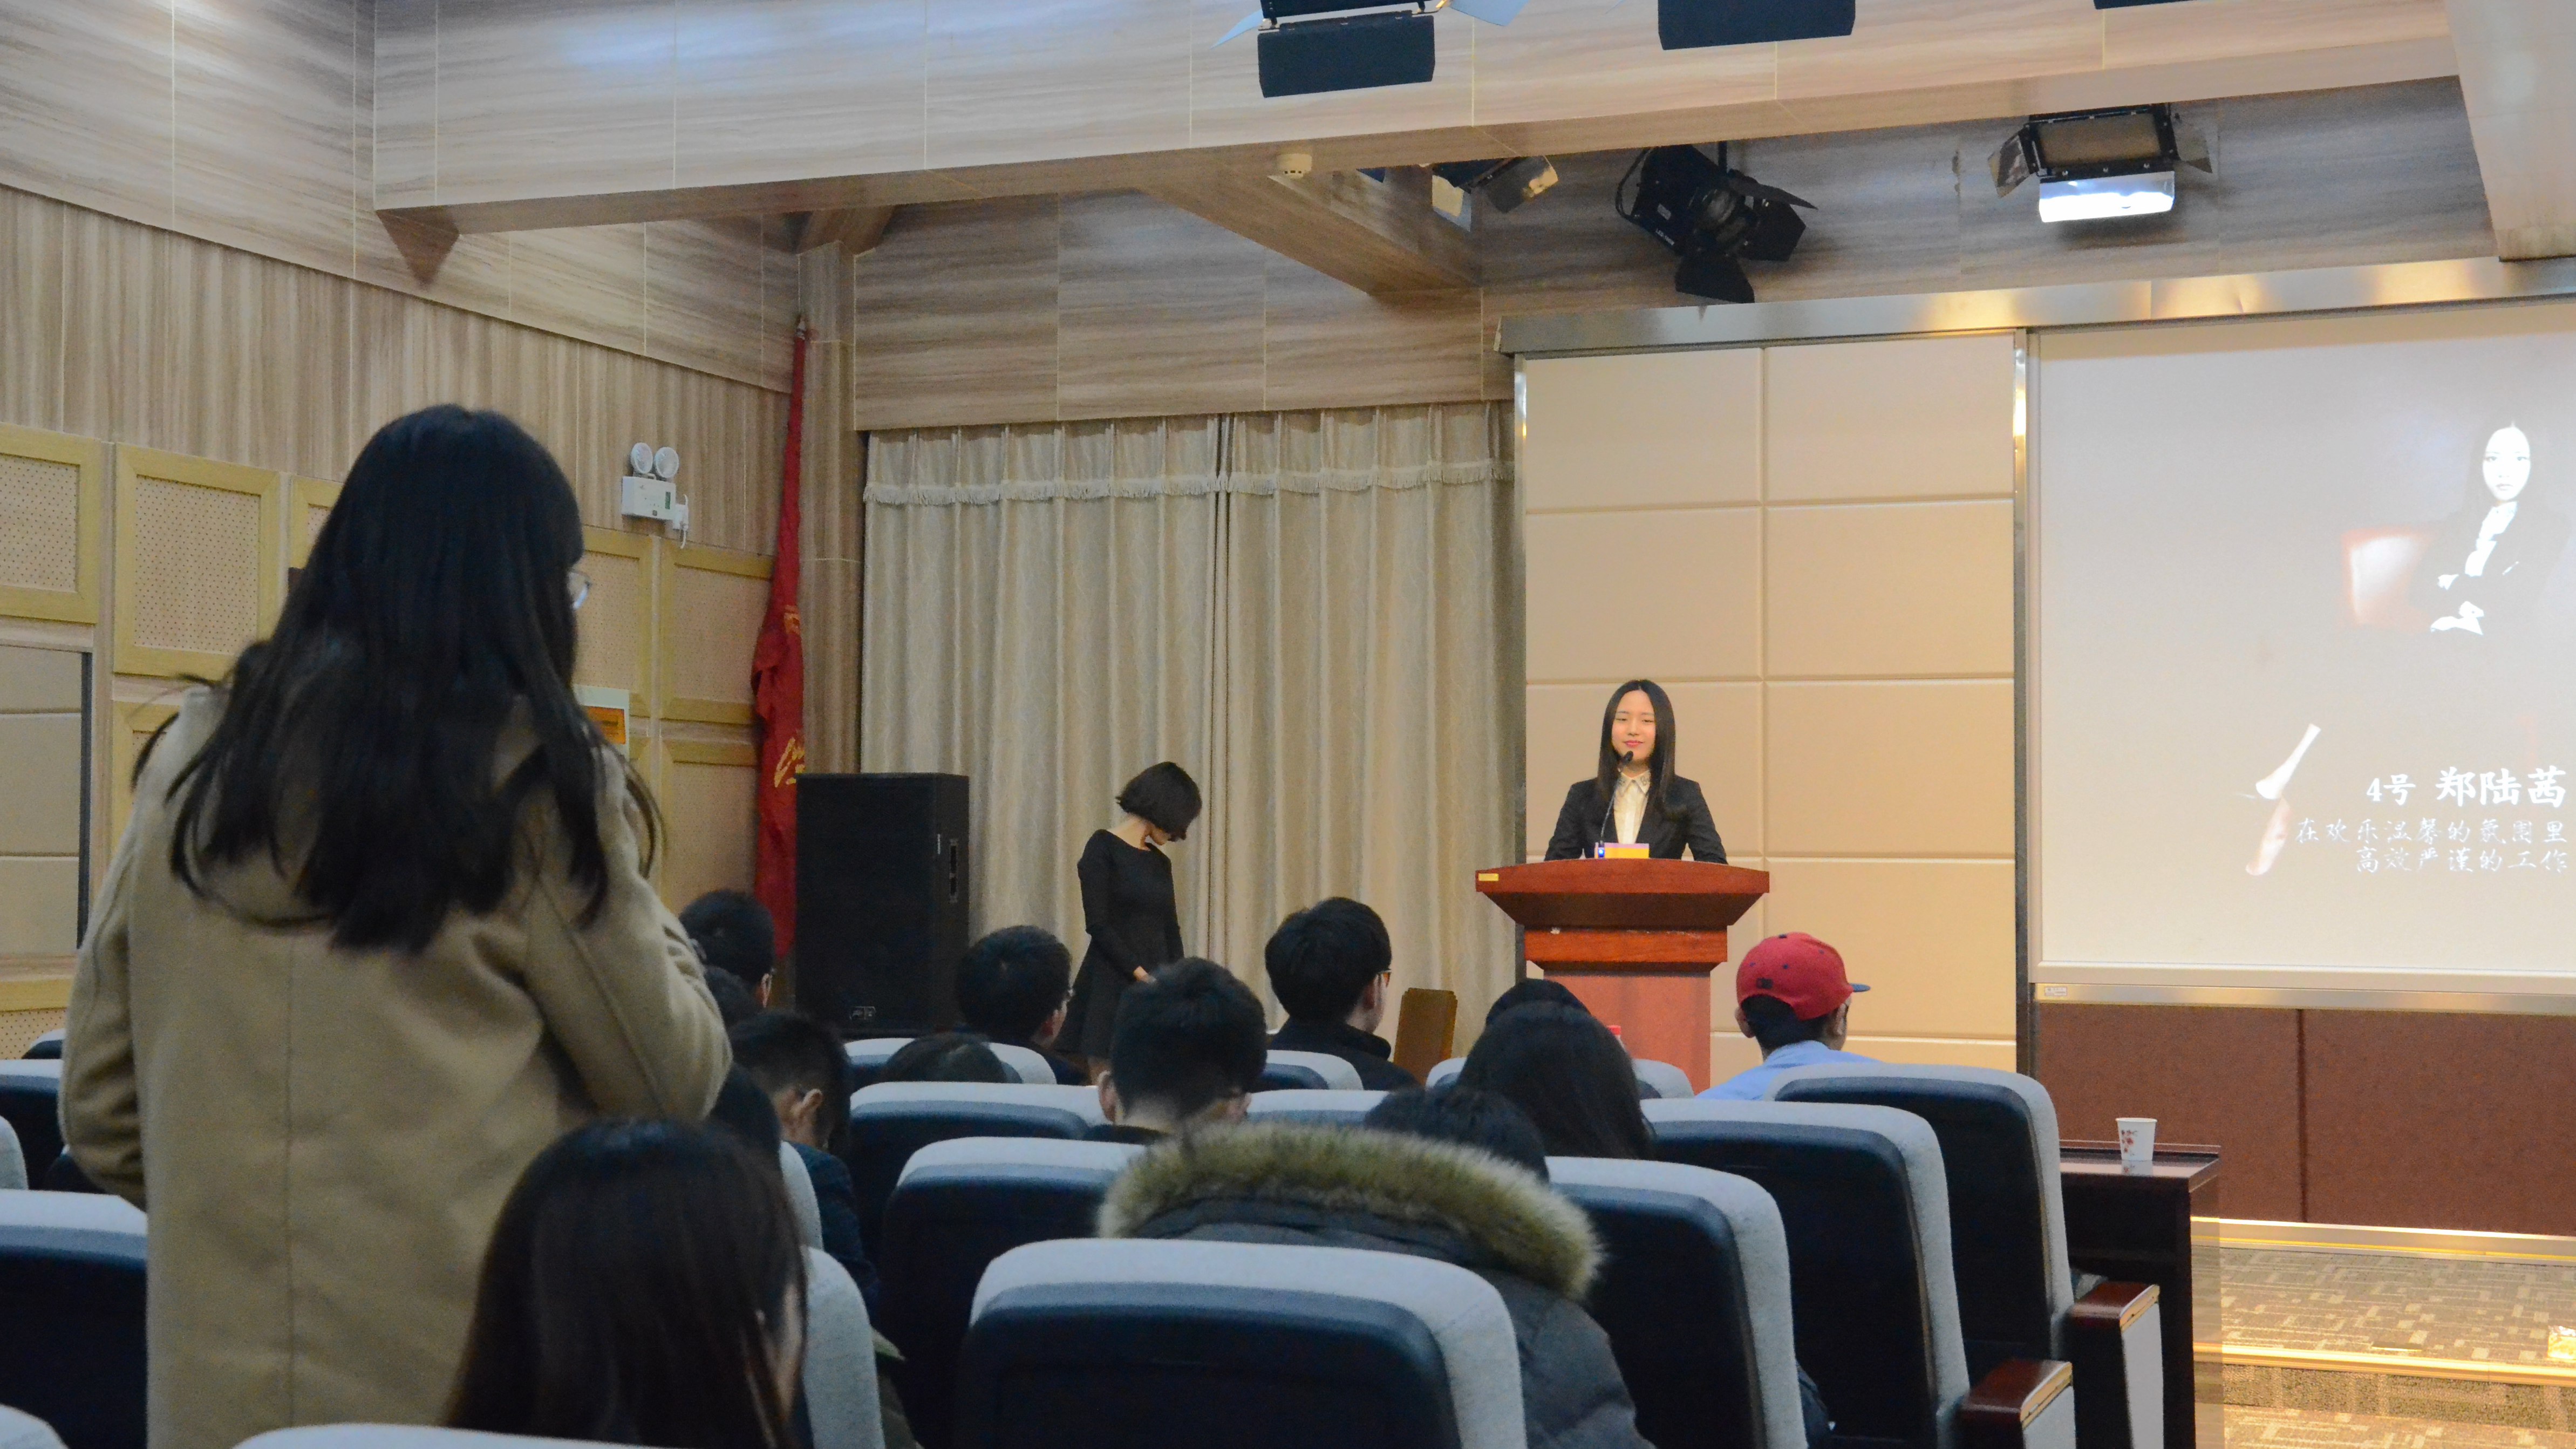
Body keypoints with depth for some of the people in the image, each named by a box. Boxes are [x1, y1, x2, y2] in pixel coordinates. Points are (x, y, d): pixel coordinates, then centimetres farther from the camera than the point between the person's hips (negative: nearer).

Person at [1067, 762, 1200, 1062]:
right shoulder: (1103, 848, -4)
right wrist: (1141, 975, -14)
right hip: (1111, 988, -6)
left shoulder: (1160, 862, 17)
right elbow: (1098, 925, -10)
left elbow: (1170, 929, 16)